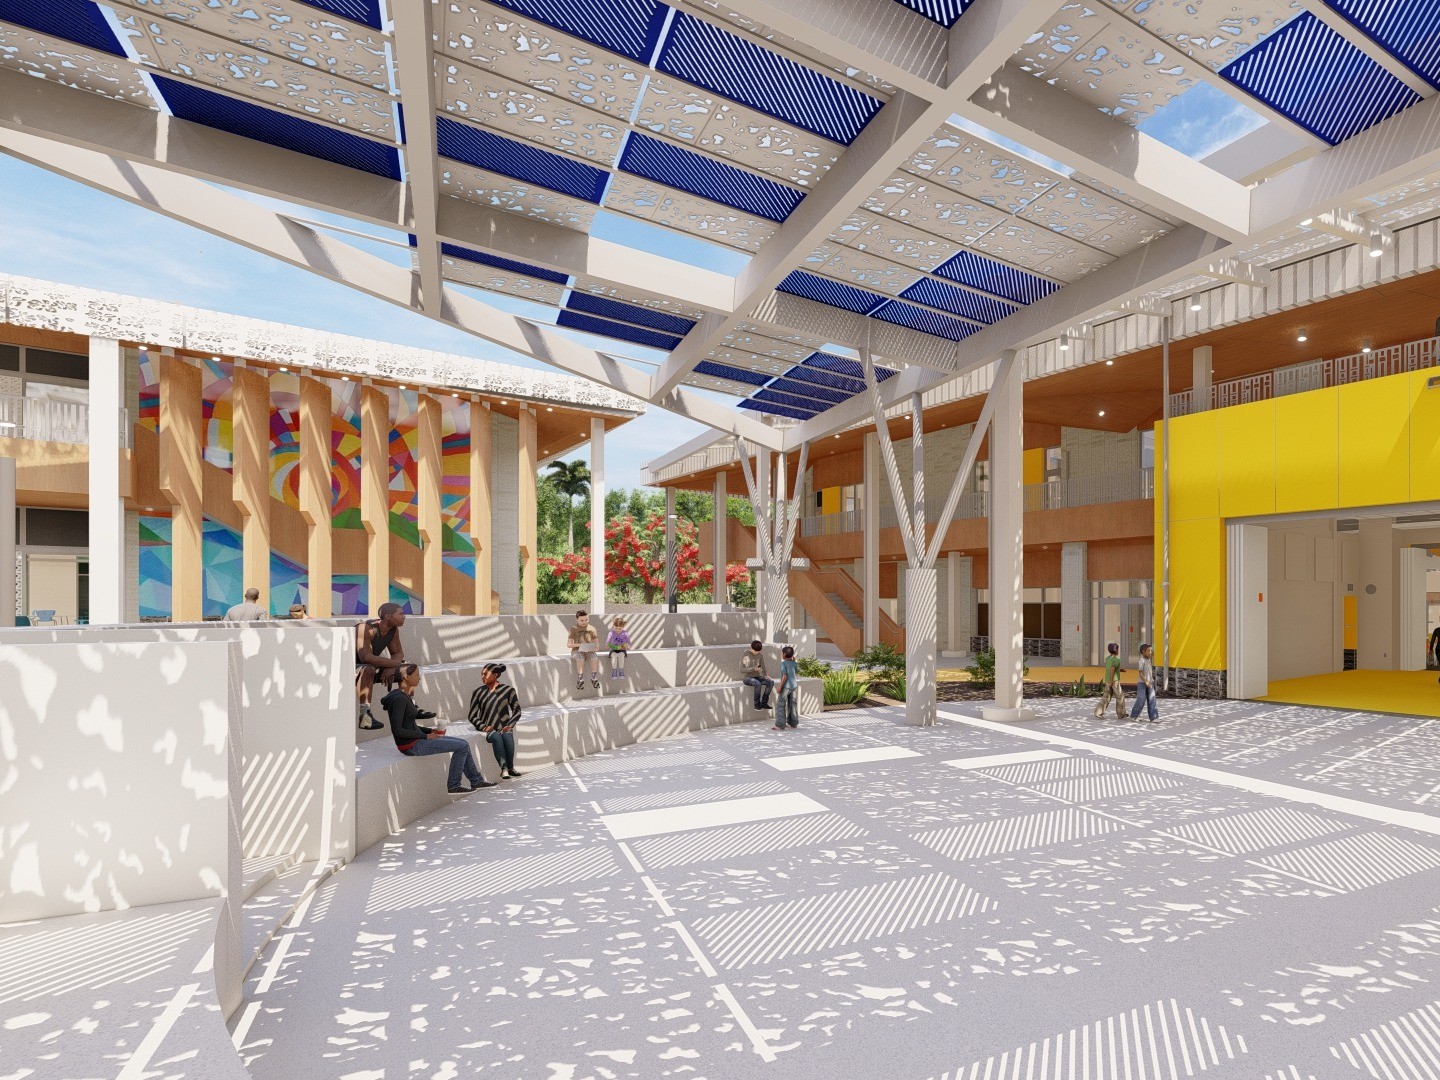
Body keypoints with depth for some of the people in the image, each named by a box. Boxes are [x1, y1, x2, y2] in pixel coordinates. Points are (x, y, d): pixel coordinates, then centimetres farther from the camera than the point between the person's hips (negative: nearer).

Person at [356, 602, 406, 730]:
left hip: (369, 666, 8)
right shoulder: (367, 628, -27)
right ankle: (365, 715, -43)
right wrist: (395, 663, -32)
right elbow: (366, 657, -36)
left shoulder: (393, 630, -2)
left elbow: (398, 653, 6)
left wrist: (390, 668, -15)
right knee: (368, 670, -41)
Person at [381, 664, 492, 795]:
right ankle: (453, 786, 3)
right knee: (462, 746, -9)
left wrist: (430, 731, 6)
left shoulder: (405, 696, 11)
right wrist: (426, 736, -17)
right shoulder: (399, 699, -19)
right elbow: (397, 730, -23)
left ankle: (476, 781, 18)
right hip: (411, 746, -10)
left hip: (416, 739, 10)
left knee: (463, 743, 10)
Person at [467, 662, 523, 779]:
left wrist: (509, 725, -9)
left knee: (507, 737, -34)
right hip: (487, 729, 0)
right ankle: (504, 769, -35)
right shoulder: (479, 692, 6)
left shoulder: (508, 689, 4)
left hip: (504, 728, 0)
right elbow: (472, 716, 6)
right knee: (496, 737, -34)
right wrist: (483, 727, -11)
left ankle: (510, 767, -22)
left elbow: (517, 711, 8)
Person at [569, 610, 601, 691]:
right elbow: (569, 644, -1)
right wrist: (578, 645, -20)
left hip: (589, 650, 2)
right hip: (577, 650, -2)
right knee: (580, 659, -36)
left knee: (595, 657, -31)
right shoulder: (574, 629, 5)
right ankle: (580, 679, -33)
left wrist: (596, 647, -14)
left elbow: (597, 643, 11)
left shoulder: (592, 629, 10)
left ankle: (594, 678, -23)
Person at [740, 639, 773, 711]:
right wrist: (753, 669, -25)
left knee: (771, 682, -20)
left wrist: (765, 675, -12)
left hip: (758, 677, 5)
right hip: (748, 678, -5)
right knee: (758, 684, -36)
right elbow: (741, 669, -13)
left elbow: (763, 667, 9)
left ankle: (764, 703, -15)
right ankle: (757, 704, -19)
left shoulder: (760, 655, 6)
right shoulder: (745, 656, -9)